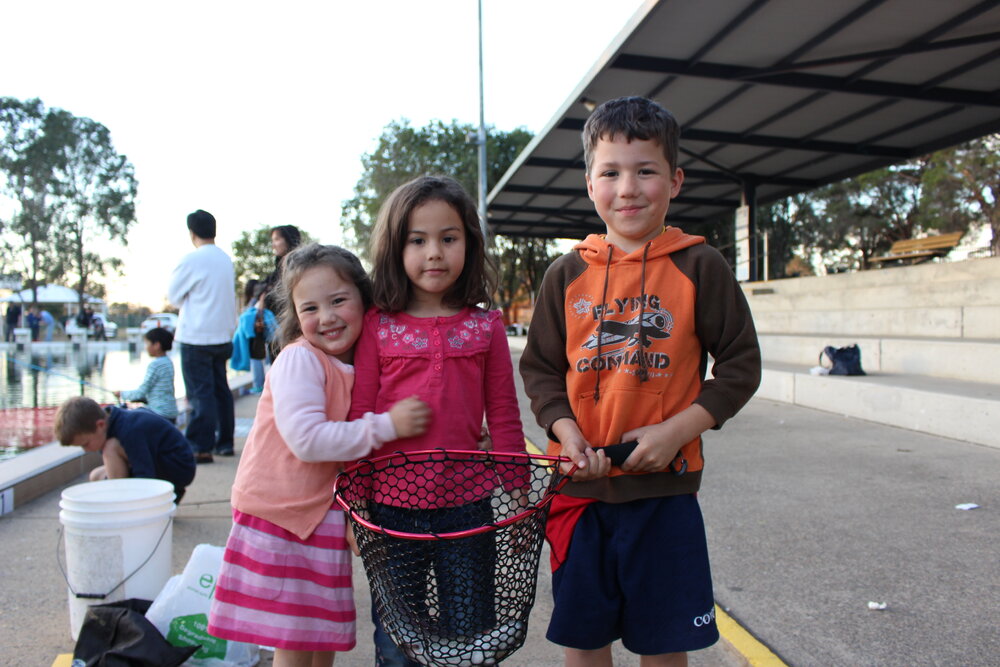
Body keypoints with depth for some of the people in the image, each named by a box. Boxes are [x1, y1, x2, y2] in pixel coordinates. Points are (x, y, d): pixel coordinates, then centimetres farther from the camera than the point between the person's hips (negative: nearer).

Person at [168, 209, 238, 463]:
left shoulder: (192, 260, -13)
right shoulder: (226, 259, 7)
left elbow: (173, 295, -3)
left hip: (197, 337, -7)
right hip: (223, 334, 7)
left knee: (200, 393, -3)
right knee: (221, 389, 13)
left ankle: (202, 447, -1)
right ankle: (225, 441, 20)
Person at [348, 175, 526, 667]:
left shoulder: (485, 326, 0)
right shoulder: (378, 326, -3)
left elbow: (503, 418, 3)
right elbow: (360, 417, 0)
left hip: (467, 502, 1)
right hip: (393, 506, 0)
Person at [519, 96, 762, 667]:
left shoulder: (700, 266, -3)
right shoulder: (568, 273, 3)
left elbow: (740, 367, -1)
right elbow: (540, 368, 7)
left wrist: (677, 429, -13)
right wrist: (568, 433, -9)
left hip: (664, 489, -2)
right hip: (580, 486, 2)